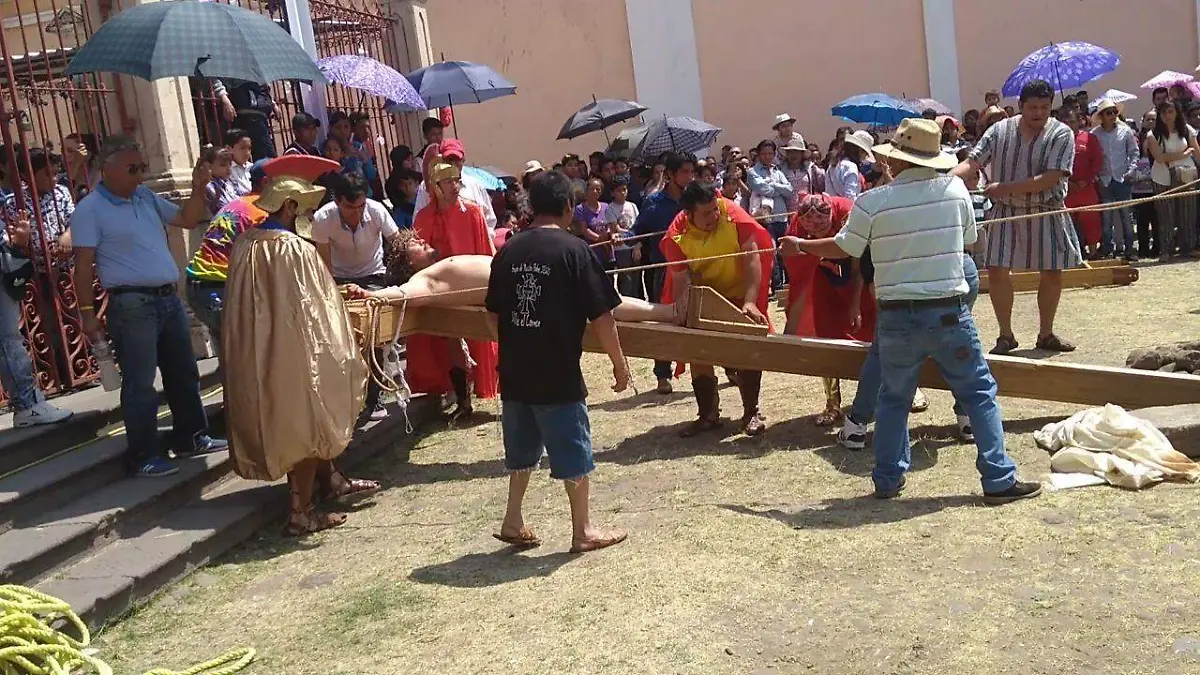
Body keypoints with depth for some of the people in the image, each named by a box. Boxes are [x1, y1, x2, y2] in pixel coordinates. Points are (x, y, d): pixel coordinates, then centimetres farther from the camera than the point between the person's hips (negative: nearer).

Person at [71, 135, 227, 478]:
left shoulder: (146, 197, 11)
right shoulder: (90, 210, -8)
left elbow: (187, 219, 18)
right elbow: (83, 265, -10)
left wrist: (198, 188, 3)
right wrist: (87, 313, -13)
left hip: (169, 298, 8)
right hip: (131, 305, -7)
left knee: (183, 373, 15)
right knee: (140, 382, -2)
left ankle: (192, 437, 28)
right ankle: (143, 455, 6)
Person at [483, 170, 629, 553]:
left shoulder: (509, 250, 4)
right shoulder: (573, 249, -11)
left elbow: (493, 314, 10)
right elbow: (601, 315, -12)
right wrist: (619, 362, -1)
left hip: (515, 372, 6)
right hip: (557, 374, -5)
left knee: (523, 450, 20)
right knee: (574, 453, 7)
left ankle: (514, 522, 27)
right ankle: (583, 531, 17)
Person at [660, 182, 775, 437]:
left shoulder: (733, 215, -26)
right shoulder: (676, 236, -21)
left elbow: (751, 259, -25)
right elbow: (681, 280, -18)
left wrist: (750, 302, -33)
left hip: (740, 291, -2)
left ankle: (751, 413, 9)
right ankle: (708, 414, 14)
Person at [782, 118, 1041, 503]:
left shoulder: (872, 203, -8)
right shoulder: (955, 189, -3)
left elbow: (842, 249, 4)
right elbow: (969, 240, 10)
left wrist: (800, 246, 21)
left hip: (897, 316, 0)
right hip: (949, 312, 0)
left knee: (894, 397, 16)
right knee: (979, 393, 9)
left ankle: (887, 479, 23)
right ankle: (999, 480, 9)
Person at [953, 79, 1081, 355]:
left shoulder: (1061, 134, -7)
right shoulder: (1000, 130, -1)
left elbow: (1050, 179, -18)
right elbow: (972, 162, -7)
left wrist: (1005, 188, -23)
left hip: (1046, 213, 0)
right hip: (1006, 212, 1)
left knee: (1053, 272, 5)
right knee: (996, 270, -5)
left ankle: (1046, 334, 24)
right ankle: (1006, 335, 11)